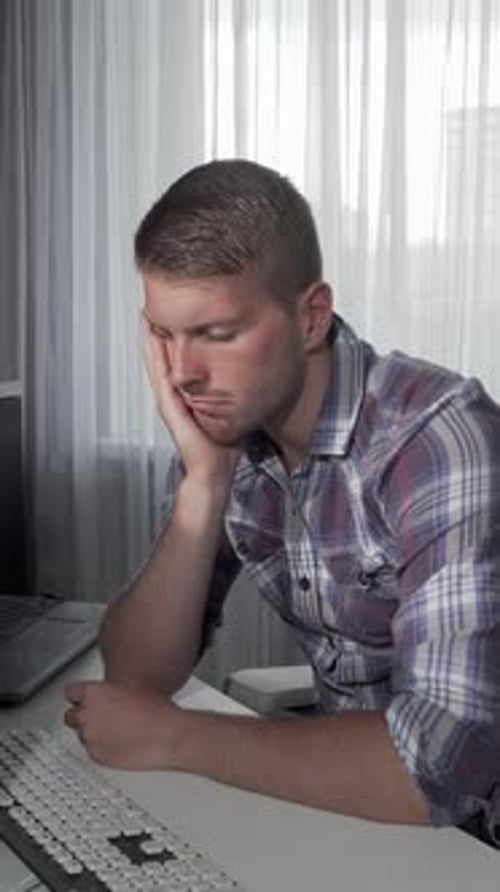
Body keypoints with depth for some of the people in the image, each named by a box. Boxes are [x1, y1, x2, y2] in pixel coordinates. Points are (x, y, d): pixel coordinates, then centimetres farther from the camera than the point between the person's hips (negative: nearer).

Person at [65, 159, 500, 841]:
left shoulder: (439, 437, -24)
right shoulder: (223, 430, -4)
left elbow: (442, 764, -31)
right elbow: (137, 675, -6)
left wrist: (172, 737, -21)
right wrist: (205, 482, -19)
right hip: (340, 802, 5)